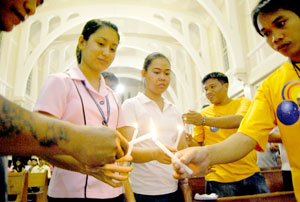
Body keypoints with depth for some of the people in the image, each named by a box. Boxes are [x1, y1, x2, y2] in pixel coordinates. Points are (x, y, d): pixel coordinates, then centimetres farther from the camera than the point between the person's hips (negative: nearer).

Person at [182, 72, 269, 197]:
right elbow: (198, 145, 6)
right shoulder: (203, 113, 5)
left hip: (250, 174, 0)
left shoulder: (243, 102, 2)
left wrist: (204, 120, -30)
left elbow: (239, 120, -20)